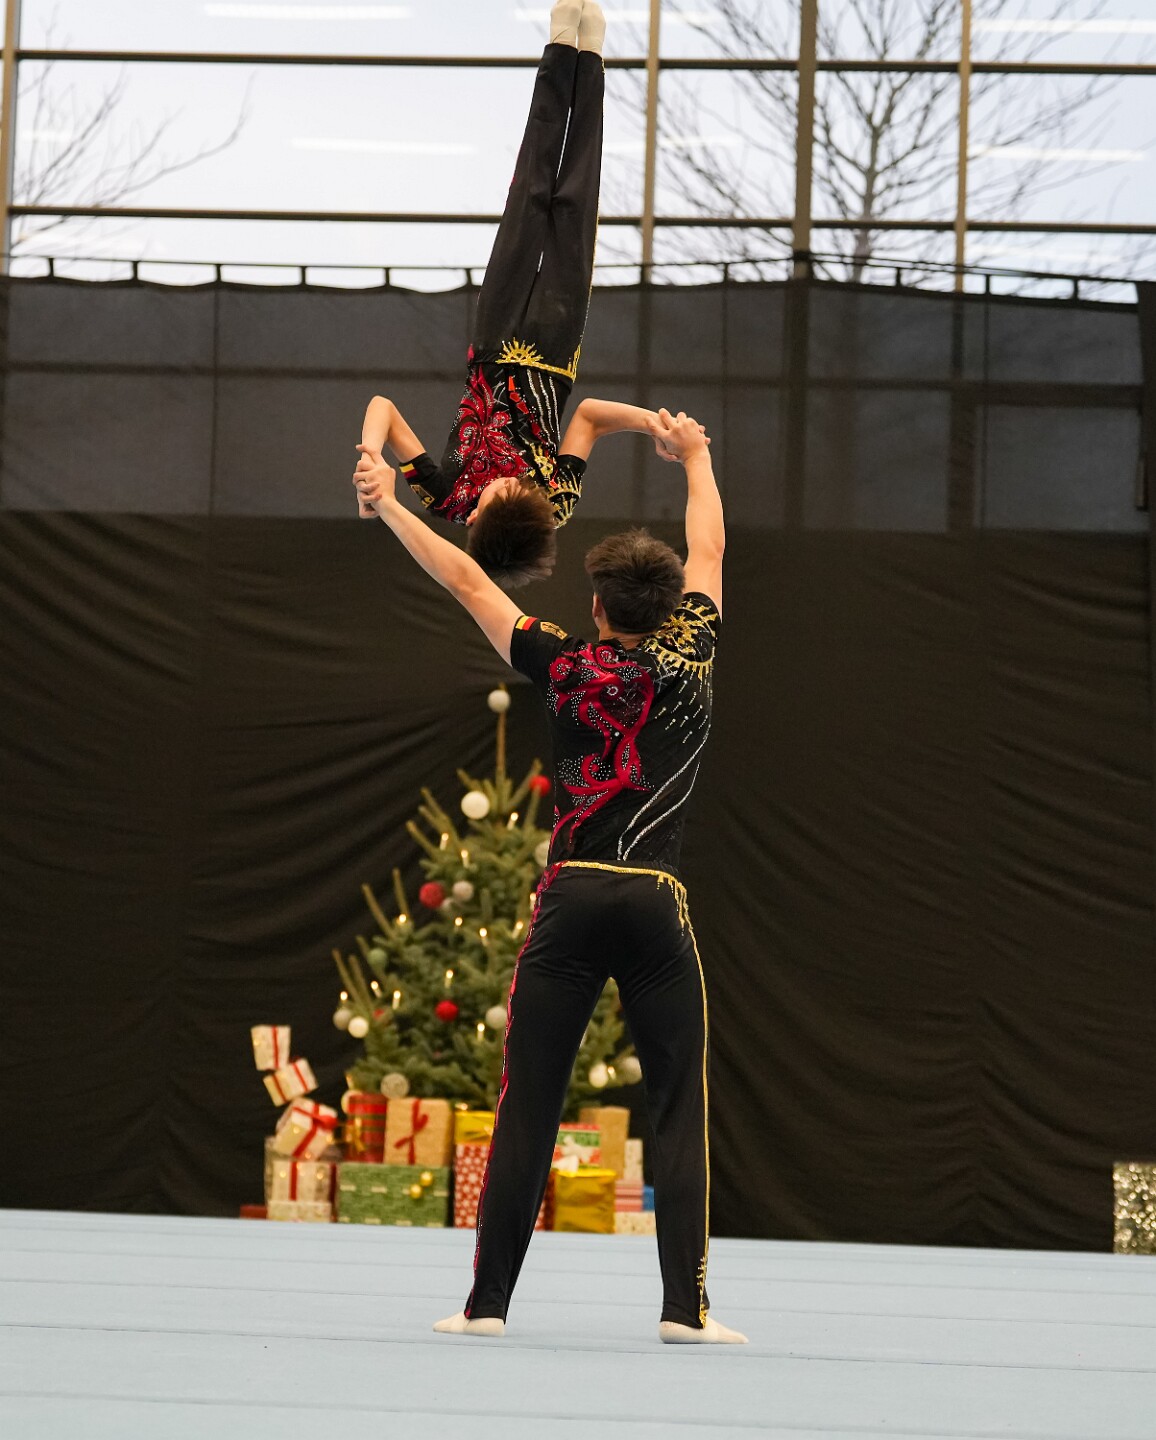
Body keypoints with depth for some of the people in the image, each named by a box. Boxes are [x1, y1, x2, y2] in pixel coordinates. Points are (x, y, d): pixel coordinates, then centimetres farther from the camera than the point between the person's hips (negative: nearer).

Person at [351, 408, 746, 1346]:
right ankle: (685, 1305, -3)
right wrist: (695, 457, 36)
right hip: (656, 903, 0)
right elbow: (708, 553, 20)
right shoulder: (689, 662, 4)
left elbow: (467, 580, 8)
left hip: (570, 899, 0)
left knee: (529, 1106, 2)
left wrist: (390, 507, 18)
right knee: (678, 1108, 2)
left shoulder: (566, 669, 2)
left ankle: (489, 1299, 3)